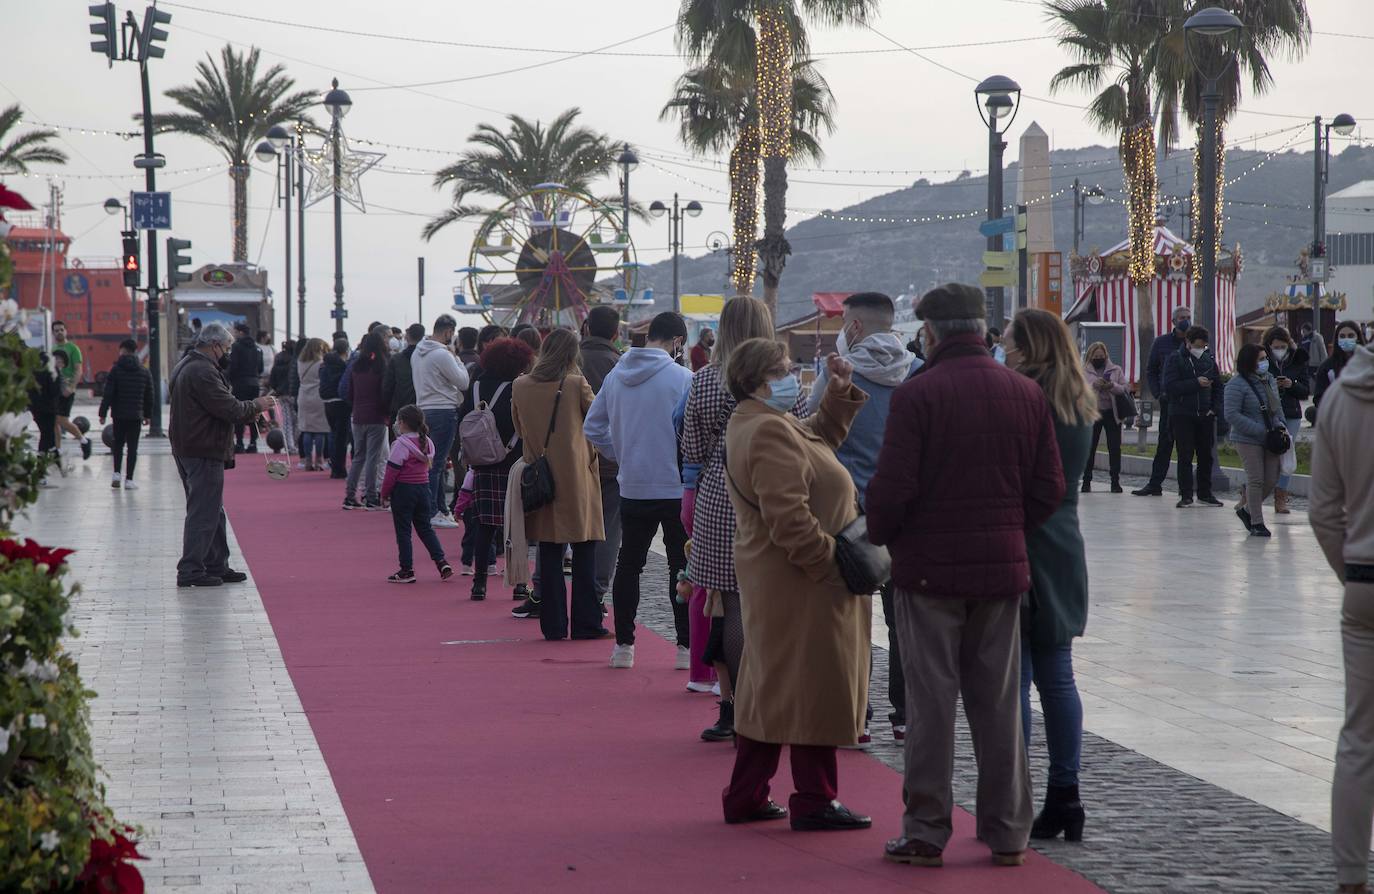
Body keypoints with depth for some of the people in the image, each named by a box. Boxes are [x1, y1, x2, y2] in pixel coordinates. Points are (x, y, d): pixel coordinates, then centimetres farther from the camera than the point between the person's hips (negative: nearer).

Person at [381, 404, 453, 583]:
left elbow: (392, 471, -15)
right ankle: (441, 561, 3)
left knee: (403, 531, 2)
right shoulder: (427, 443, 7)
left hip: (403, 490, -7)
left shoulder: (401, 444, -16)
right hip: (423, 487, 7)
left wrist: (385, 493, -4)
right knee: (425, 528, 15)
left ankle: (407, 570, 3)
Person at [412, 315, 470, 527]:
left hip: (423, 409, 9)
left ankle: (440, 508, 18)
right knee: (436, 463, -7)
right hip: (443, 412, -9)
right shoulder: (442, 355, -16)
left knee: (435, 463, 13)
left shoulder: (417, 353, 11)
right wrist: (456, 358, 0)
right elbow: (463, 382, -12)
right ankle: (430, 512, -6)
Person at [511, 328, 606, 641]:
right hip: (575, 475, -3)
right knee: (584, 551, 3)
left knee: (549, 555, 8)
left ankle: (553, 625, 8)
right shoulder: (577, 384, -9)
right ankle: (585, 624, 2)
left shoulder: (521, 386, 1)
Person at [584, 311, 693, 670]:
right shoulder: (682, 378, -12)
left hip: (631, 488, 4)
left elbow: (592, 427, 9)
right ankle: (687, 646, 4)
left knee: (629, 563, 12)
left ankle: (623, 644, 13)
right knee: (683, 566, 4)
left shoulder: (615, 376, 4)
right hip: (676, 488, -4)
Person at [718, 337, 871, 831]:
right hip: (803, 586, -11)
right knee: (813, 687, -2)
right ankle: (814, 802, 5)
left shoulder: (755, 424, 14)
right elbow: (789, 518, -27)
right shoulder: (770, 431, -21)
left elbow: (821, 435, 30)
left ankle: (745, 798, 21)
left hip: (770, 584, 11)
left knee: (768, 688, 16)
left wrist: (840, 393, 17)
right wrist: (835, 564, -22)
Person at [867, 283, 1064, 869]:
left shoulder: (917, 394, -12)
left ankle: (926, 834, 4)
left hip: (930, 571, -4)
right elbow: (1049, 487, 5)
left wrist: (878, 537, 4)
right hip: (1003, 571, 4)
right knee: (999, 704, 11)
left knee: (930, 705, 2)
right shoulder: (1026, 393, 4)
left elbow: (892, 488, -14)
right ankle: (1007, 833, 14)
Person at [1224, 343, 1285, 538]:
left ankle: (1246, 509, 27)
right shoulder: (1237, 384, -14)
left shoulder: (1269, 379, 9)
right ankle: (1256, 523, 5)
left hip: (1269, 439, 7)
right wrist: (1260, 431, -21)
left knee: (1272, 480, 6)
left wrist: (1279, 425, 4)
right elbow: (1232, 415, -19)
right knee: (1256, 480, -6)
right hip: (1247, 440, -7)